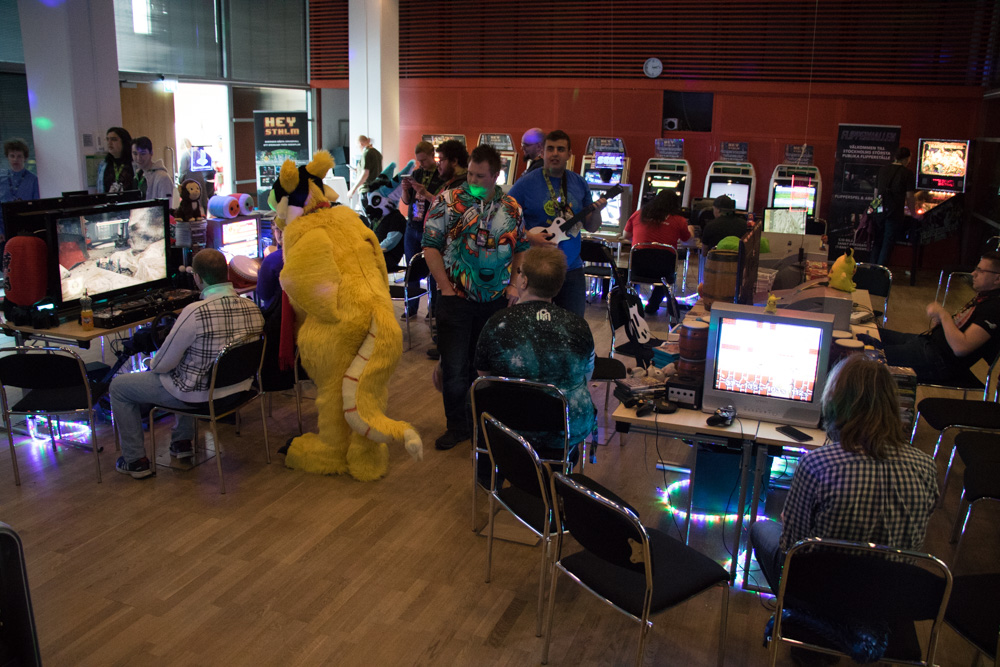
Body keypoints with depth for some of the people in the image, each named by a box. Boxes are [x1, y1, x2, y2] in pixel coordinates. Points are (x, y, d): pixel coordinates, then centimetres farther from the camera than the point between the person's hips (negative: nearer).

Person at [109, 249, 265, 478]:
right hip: (237, 386, 7)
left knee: (119, 386, 15)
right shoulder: (253, 308, -10)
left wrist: (152, 365, 7)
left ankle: (135, 460, 24)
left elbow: (163, 364, -18)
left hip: (199, 393, -7)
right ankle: (182, 442, 44)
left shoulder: (195, 313, -29)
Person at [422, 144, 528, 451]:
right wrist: (445, 286, -11)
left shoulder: (512, 208, 7)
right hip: (456, 298, -2)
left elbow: (521, 249, 15)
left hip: (496, 299, 3)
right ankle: (458, 425, 18)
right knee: (455, 367, 1)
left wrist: (514, 284, 4)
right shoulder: (448, 201, -3)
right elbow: (430, 245, -6)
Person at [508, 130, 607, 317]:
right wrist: (529, 238, -20)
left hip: (571, 268, 3)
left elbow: (590, 227, 10)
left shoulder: (579, 184, 6)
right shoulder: (526, 183, -6)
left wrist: (596, 212, -10)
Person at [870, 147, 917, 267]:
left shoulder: (882, 169, 8)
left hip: (879, 211, 5)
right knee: (888, 244, 1)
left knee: (877, 242, 15)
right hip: (895, 212, -4)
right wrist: (914, 214, 4)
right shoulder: (907, 174, -6)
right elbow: (909, 197, -6)